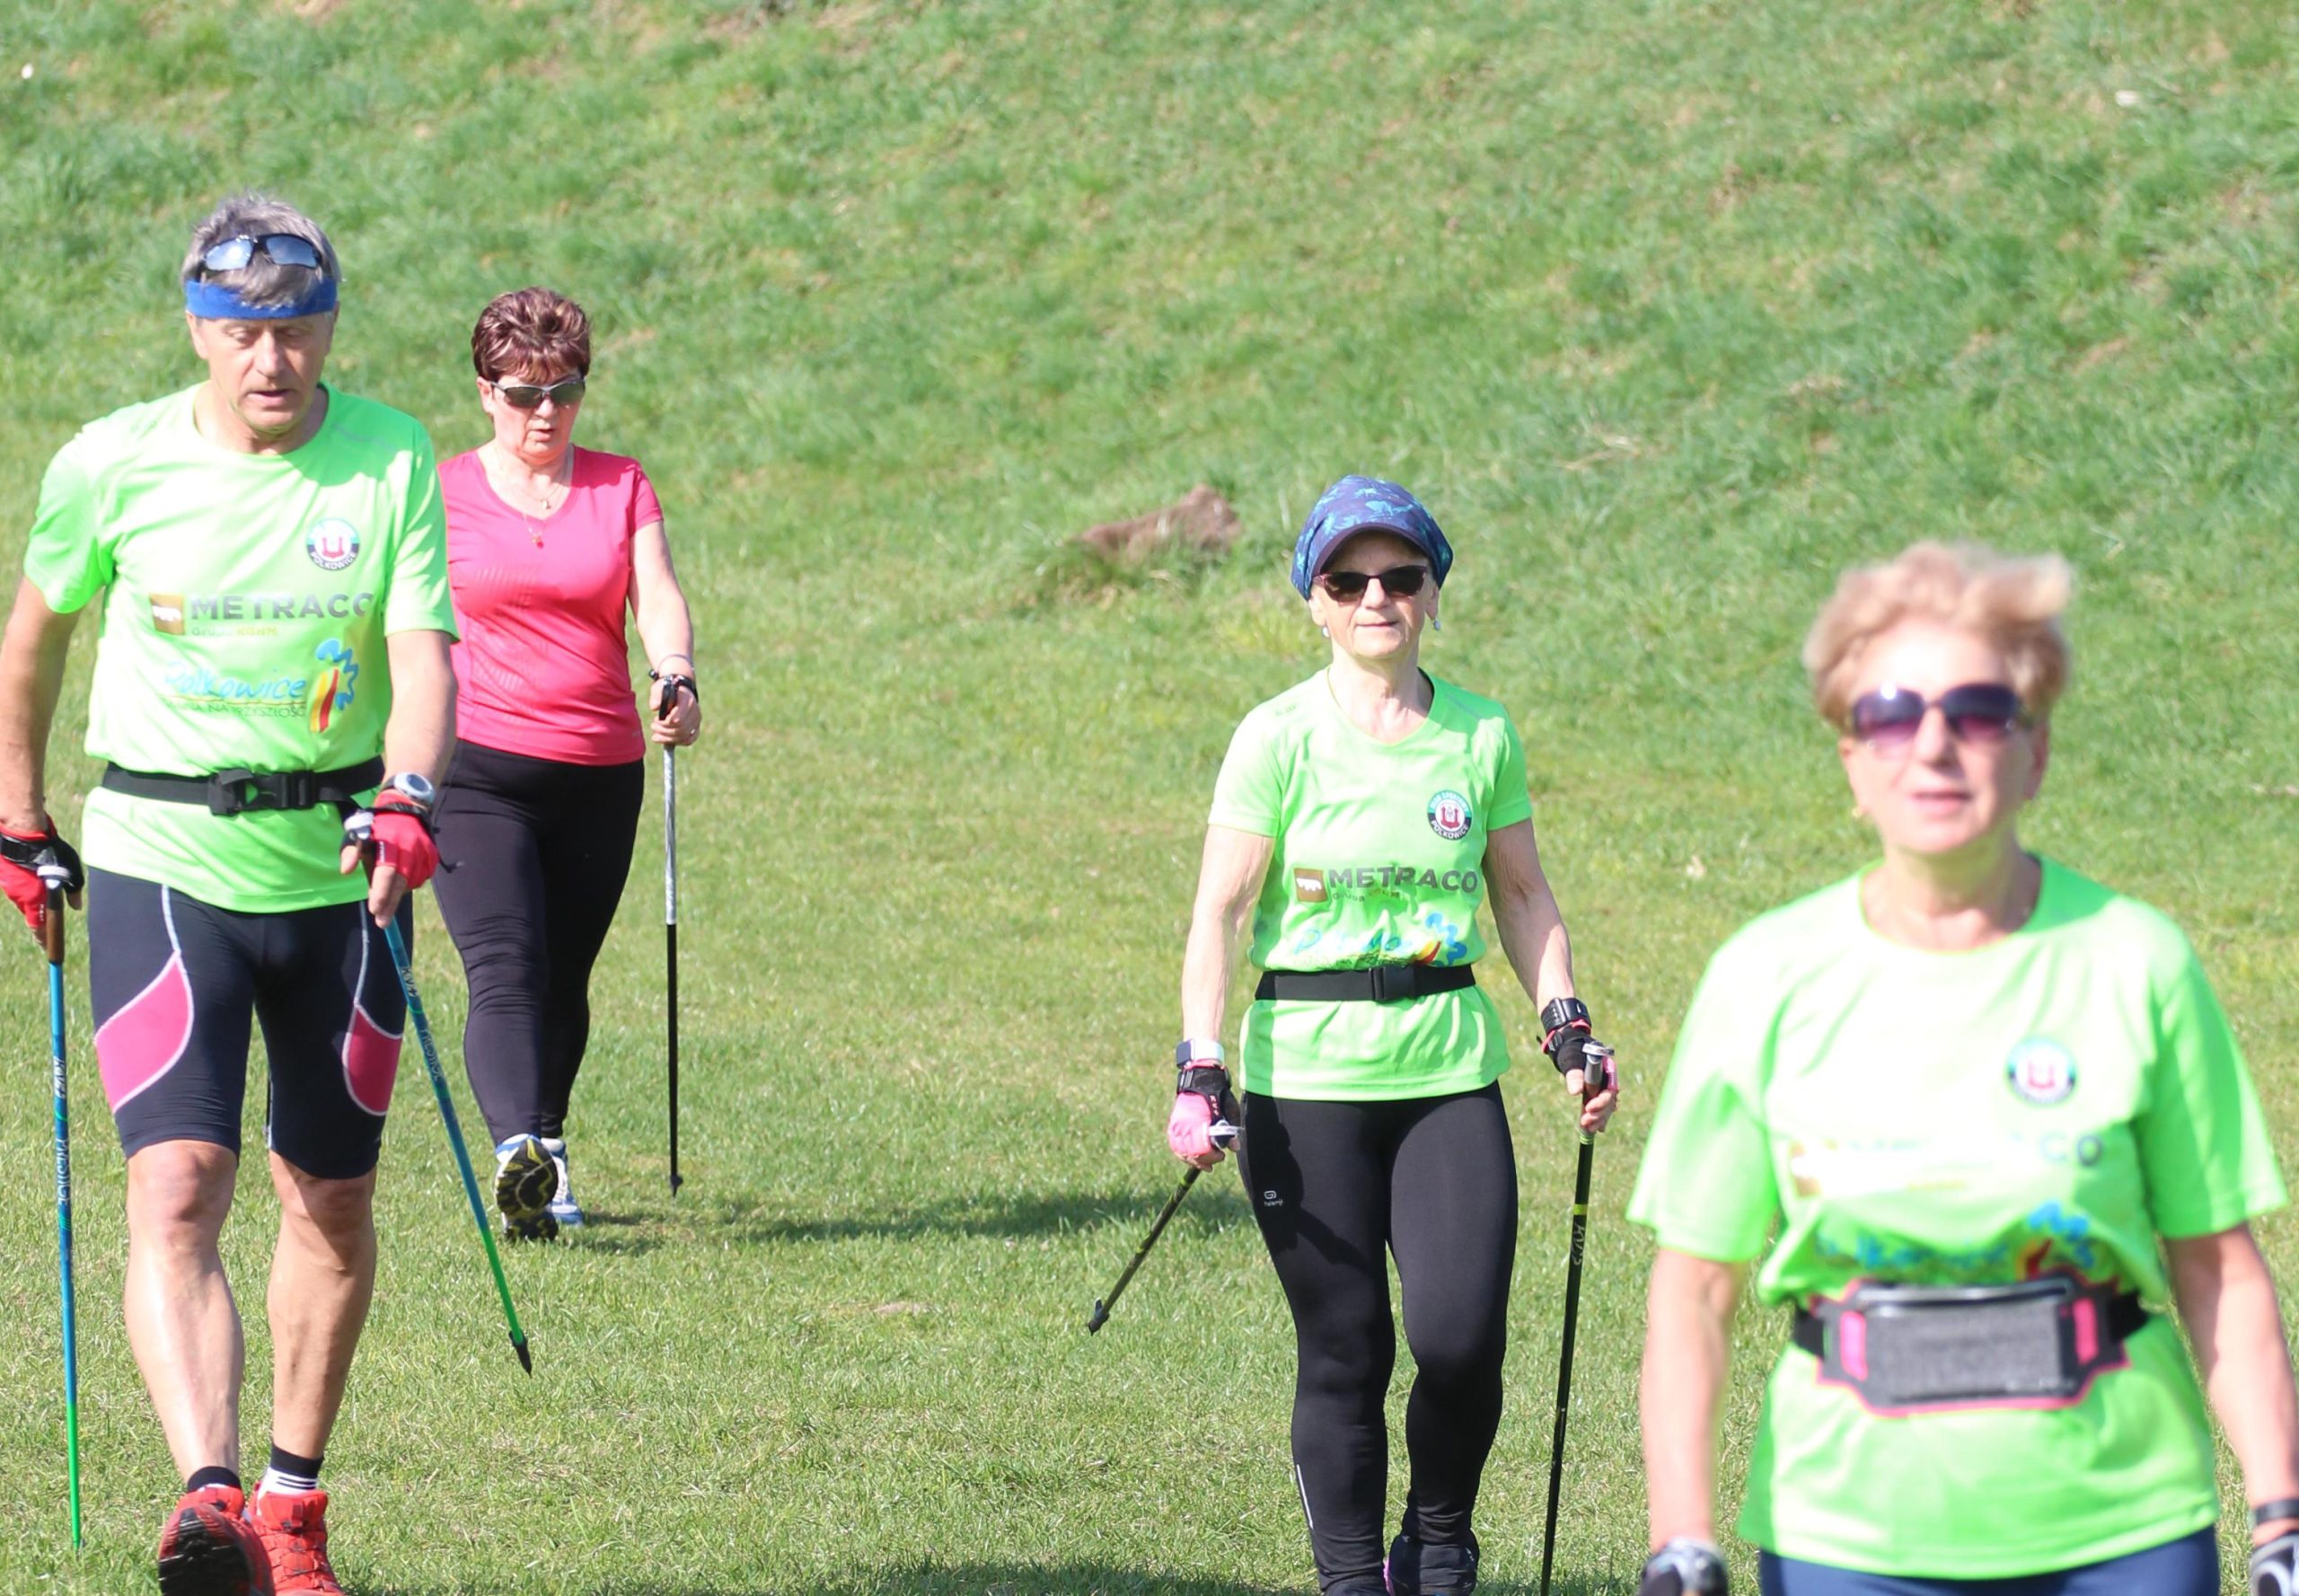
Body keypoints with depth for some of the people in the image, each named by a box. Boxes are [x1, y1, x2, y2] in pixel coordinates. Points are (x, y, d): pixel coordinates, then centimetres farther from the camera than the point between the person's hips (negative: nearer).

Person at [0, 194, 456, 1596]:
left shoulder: (392, 460, -4)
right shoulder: (113, 465, -5)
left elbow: (421, 653, -13)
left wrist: (410, 794, -32)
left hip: (339, 869, 2)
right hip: (162, 862, -2)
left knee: (333, 1204, 11)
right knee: (176, 1190, -19)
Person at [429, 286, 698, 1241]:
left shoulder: (622, 487, 10)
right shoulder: (443, 496, 4)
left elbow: (657, 596, -3)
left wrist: (675, 679, -23)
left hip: (600, 770, 3)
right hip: (477, 767, -3)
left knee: (566, 978, 10)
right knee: (505, 970, -19)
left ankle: (548, 1154, 26)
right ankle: (516, 1151, -35)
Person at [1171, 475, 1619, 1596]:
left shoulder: (1481, 736, 6)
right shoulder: (1280, 737, -3)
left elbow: (1523, 896, 17)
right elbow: (1220, 912, -5)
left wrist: (1566, 1027, 7)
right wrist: (1198, 1074, -14)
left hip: (1451, 1072, 2)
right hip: (1308, 1074, -2)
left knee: (1462, 1337, -9)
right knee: (1344, 1352, 0)